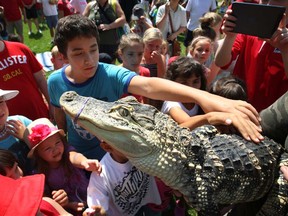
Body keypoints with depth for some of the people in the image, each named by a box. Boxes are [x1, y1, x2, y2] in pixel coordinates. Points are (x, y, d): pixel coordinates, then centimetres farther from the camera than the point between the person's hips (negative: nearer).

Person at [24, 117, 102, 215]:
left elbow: (74, 156, -32)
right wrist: (68, 204, -18)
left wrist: (84, 161, -55)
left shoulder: (66, 151, -10)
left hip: (90, 199, 0)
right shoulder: (40, 173, -9)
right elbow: (46, 198, -2)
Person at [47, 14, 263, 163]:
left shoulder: (111, 74, -30)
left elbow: (148, 85, -50)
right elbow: (60, 122, -3)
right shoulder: (55, 81, -19)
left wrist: (203, 96, -66)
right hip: (79, 159, 2)